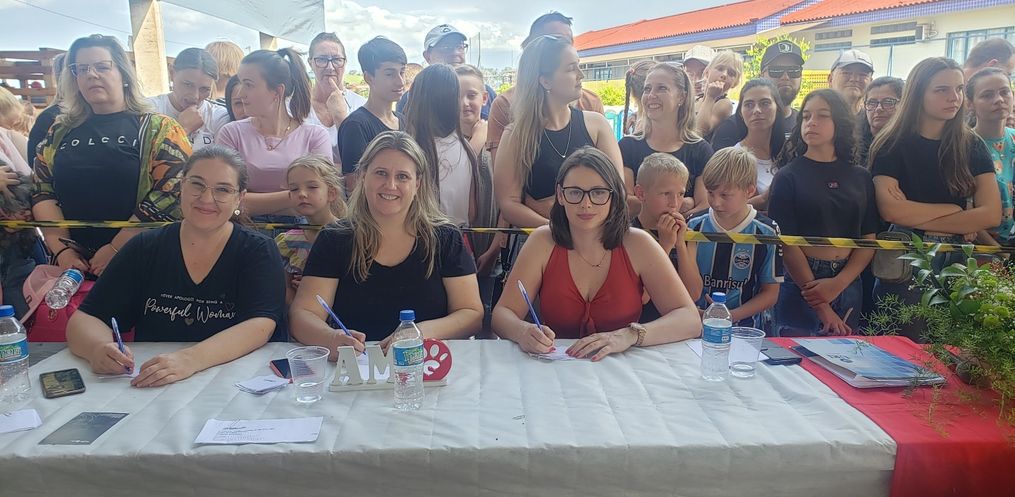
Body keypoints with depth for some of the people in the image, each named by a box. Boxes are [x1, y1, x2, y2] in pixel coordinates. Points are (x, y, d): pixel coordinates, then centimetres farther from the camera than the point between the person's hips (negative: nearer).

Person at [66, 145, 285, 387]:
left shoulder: (258, 252, -2)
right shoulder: (144, 248, 6)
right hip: (147, 392, 3)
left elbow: (260, 325, -16)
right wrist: (98, 348, -21)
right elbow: (84, 319, 3)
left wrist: (190, 360, -32)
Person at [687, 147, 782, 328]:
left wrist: (730, 316, -9)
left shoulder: (766, 233, -1)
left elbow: (770, 293, 4)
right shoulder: (695, 227, 3)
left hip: (744, 329, -1)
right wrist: (683, 247, -13)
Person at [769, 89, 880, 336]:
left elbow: (869, 240, 4)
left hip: (848, 285, 4)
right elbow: (786, 242, -10)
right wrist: (821, 306, -13)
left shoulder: (860, 177, 8)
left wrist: (837, 284, -12)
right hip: (800, 283, -3)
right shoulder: (789, 175, -3)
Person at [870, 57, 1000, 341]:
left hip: (957, 263, 3)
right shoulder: (892, 145, -4)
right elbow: (890, 210, -18)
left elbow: (991, 214, -6)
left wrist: (914, 217, -13)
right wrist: (954, 209, -8)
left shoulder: (972, 147, 5)